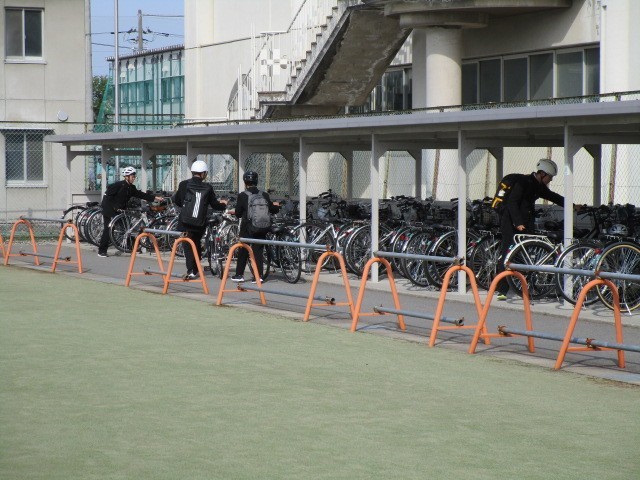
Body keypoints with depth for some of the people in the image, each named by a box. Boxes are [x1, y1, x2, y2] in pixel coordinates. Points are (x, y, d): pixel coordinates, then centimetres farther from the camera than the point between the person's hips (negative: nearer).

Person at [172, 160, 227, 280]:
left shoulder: (184, 184, -6)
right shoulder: (208, 188, -2)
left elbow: (176, 200, 3)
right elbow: (214, 205, 8)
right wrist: (224, 205, 29)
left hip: (185, 222, -2)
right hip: (200, 223, 2)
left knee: (188, 246, 1)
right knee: (196, 244, 20)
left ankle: (190, 271, -15)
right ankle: (195, 270, 26)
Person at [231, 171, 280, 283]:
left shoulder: (242, 196, -8)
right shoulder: (264, 195, -1)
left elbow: (238, 213, -3)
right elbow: (271, 209, 5)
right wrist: (277, 206, 27)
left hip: (247, 228, -2)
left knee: (243, 250, 11)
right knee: (258, 250, 7)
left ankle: (239, 274, 15)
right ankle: (259, 275, 1)